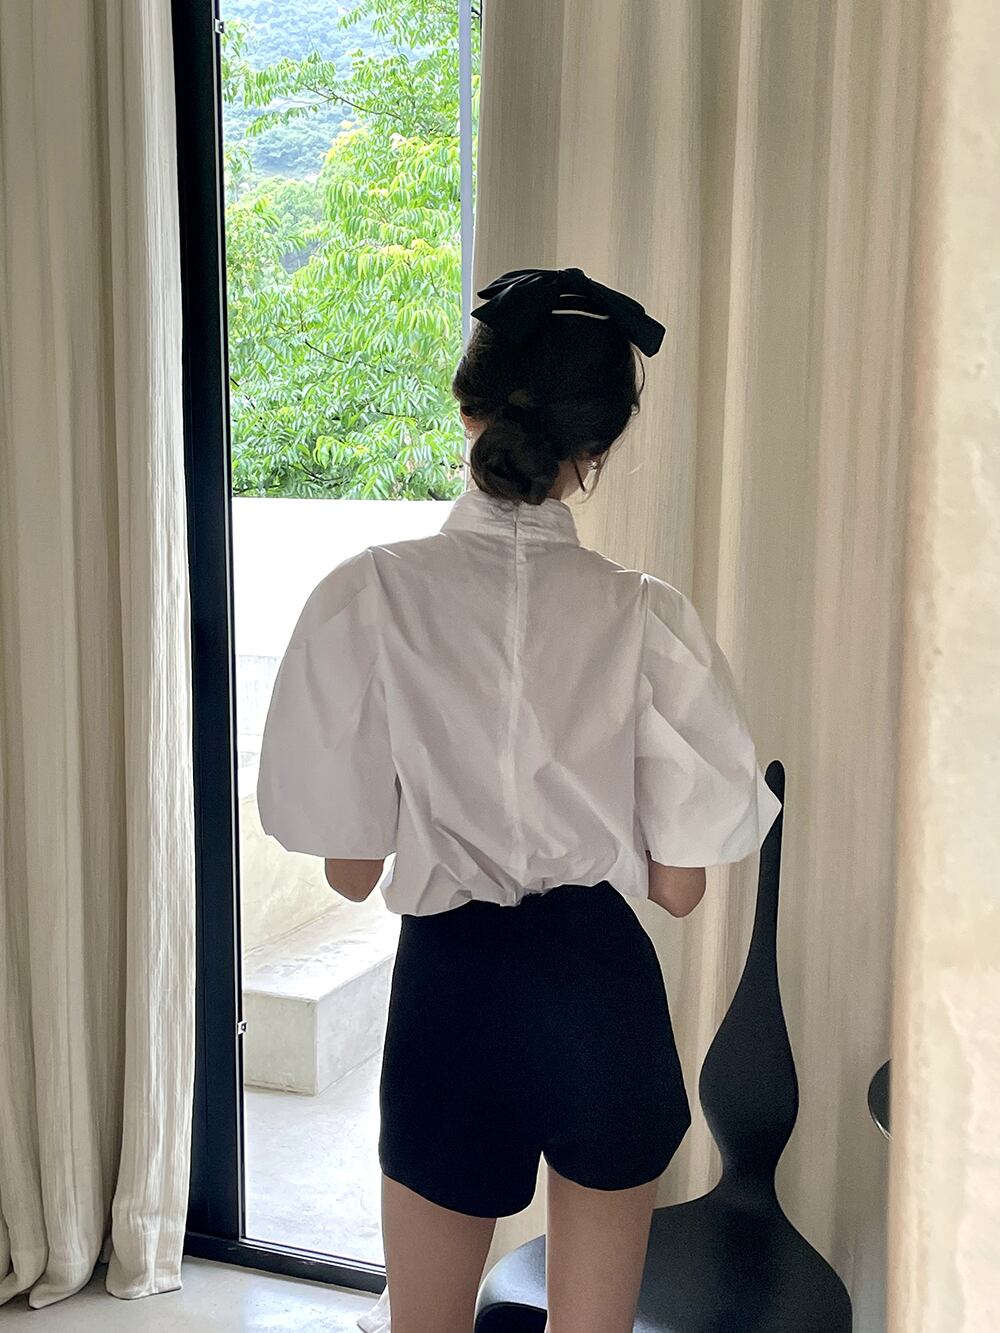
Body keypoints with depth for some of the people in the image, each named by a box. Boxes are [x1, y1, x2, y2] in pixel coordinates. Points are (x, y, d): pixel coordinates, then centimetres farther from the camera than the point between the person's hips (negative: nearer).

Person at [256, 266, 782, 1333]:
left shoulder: (368, 596, -13)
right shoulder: (645, 616, -12)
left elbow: (351, 869, -7)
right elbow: (678, 885, -5)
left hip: (451, 982, -1)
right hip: (604, 988, 1)